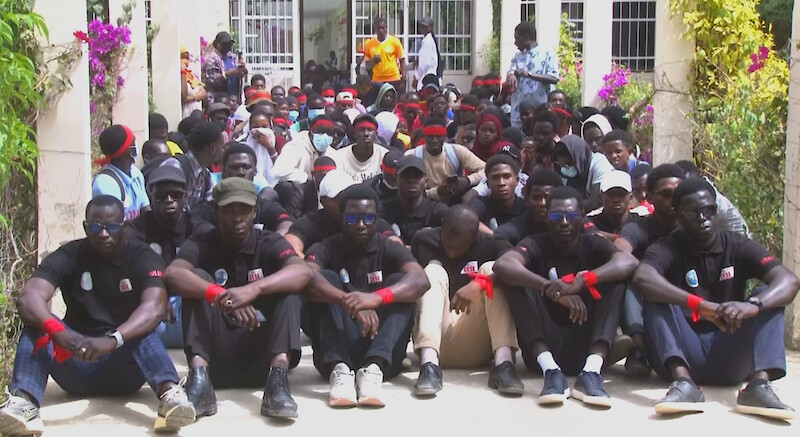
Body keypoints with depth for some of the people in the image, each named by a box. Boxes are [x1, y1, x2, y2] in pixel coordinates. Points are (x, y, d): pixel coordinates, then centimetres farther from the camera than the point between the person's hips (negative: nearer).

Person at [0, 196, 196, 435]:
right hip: (76, 368, 2)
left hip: (125, 369, -2)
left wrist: (112, 340, -43)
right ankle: (23, 400, -44)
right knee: (37, 323, -22)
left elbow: (153, 308, -26)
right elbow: (28, 297, -20)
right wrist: (57, 330, -41)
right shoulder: (69, 256, -2)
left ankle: (170, 393, -55)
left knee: (142, 328, -30)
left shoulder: (143, 258, -6)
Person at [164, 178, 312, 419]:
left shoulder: (270, 243, 1)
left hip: (262, 355, 0)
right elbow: (172, 274, -21)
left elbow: (302, 272, -21)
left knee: (287, 287, -19)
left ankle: (278, 376, -39)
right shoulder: (201, 244, 2)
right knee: (198, 279, -17)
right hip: (216, 358, 0)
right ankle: (199, 376, -37)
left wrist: (254, 288, -38)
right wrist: (220, 296, -38)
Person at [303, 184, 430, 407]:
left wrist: (376, 297, -38)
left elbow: (420, 280, -19)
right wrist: (350, 302, -41)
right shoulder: (325, 249, 1)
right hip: (337, 353, 0)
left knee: (399, 281, -17)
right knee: (327, 279, -18)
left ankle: (373, 368, -37)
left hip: (382, 351, 1)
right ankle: (339, 369, -37)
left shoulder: (390, 250, 3)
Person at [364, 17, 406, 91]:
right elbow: (367, 66, 10)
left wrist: (403, 81, -6)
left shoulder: (394, 41, -1)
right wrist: (373, 61, -13)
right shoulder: (369, 44, 4)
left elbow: (402, 61, 1)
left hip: (394, 80, -2)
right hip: (377, 81, 2)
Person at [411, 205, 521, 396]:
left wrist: (480, 283, -36)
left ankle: (503, 362, -34)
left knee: (491, 270, -17)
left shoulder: (490, 245, -1)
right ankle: (429, 363, -39)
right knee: (433, 270, -19)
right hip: (434, 341, 0)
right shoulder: (424, 241, 5)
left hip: (475, 345, 0)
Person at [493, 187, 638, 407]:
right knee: (518, 284, -18)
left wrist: (581, 282, -34)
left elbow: (628, 263, -18)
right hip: (544, 349, 0)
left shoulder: (594, 245, 6)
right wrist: (552, 290, -35)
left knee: (616, 281, -15)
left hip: (584, 347, 1)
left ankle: (591, 371, -32)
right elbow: (503, 265, -21)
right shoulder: (536, 245, 3)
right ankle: (550, 370, -33)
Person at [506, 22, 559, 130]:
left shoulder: (548, 55, 2)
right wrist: (511, 76, -21)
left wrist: (529, 74, -22)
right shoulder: (517, 57, 19)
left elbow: (554, 78, -12)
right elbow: (510, 73, 4)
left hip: (541, 111, -4)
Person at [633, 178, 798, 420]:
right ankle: (683, 381, -40)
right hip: (684, 354, -2)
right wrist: (702, 305, -38)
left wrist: (752, 305, -34)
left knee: (768, 296, -14)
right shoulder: (668, 249, -4)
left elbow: (789, 281, -13)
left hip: (730, 359, 2)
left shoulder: (738, 247, 3)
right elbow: (643, 278, -28)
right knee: (657, 298, -21)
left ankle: (759, 383, -34)